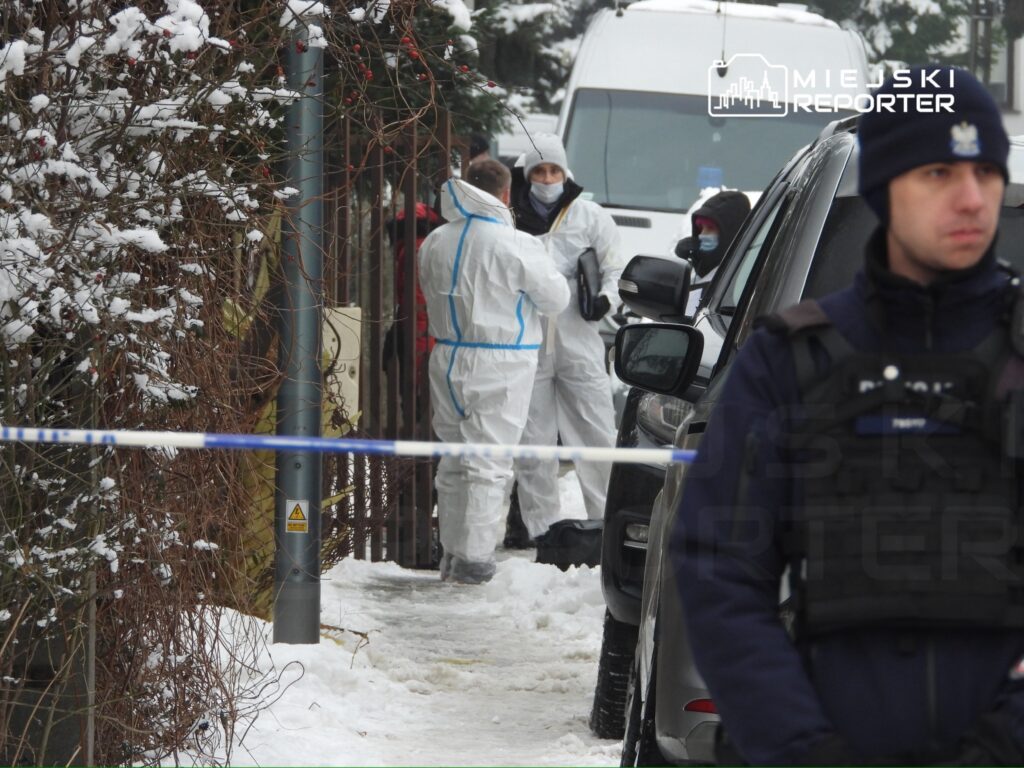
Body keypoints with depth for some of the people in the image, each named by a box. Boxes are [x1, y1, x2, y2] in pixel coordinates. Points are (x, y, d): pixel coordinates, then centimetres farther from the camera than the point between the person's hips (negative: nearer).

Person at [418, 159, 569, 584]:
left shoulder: (435, 243, 2)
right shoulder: (516, 246, -16)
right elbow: (555, 298, -5)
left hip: (448, 359, 6)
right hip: (499, 365, -6)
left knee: (454, 458, 15)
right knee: (488, 461, -1)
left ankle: (452, 551, 19)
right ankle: (473, 557, -3)